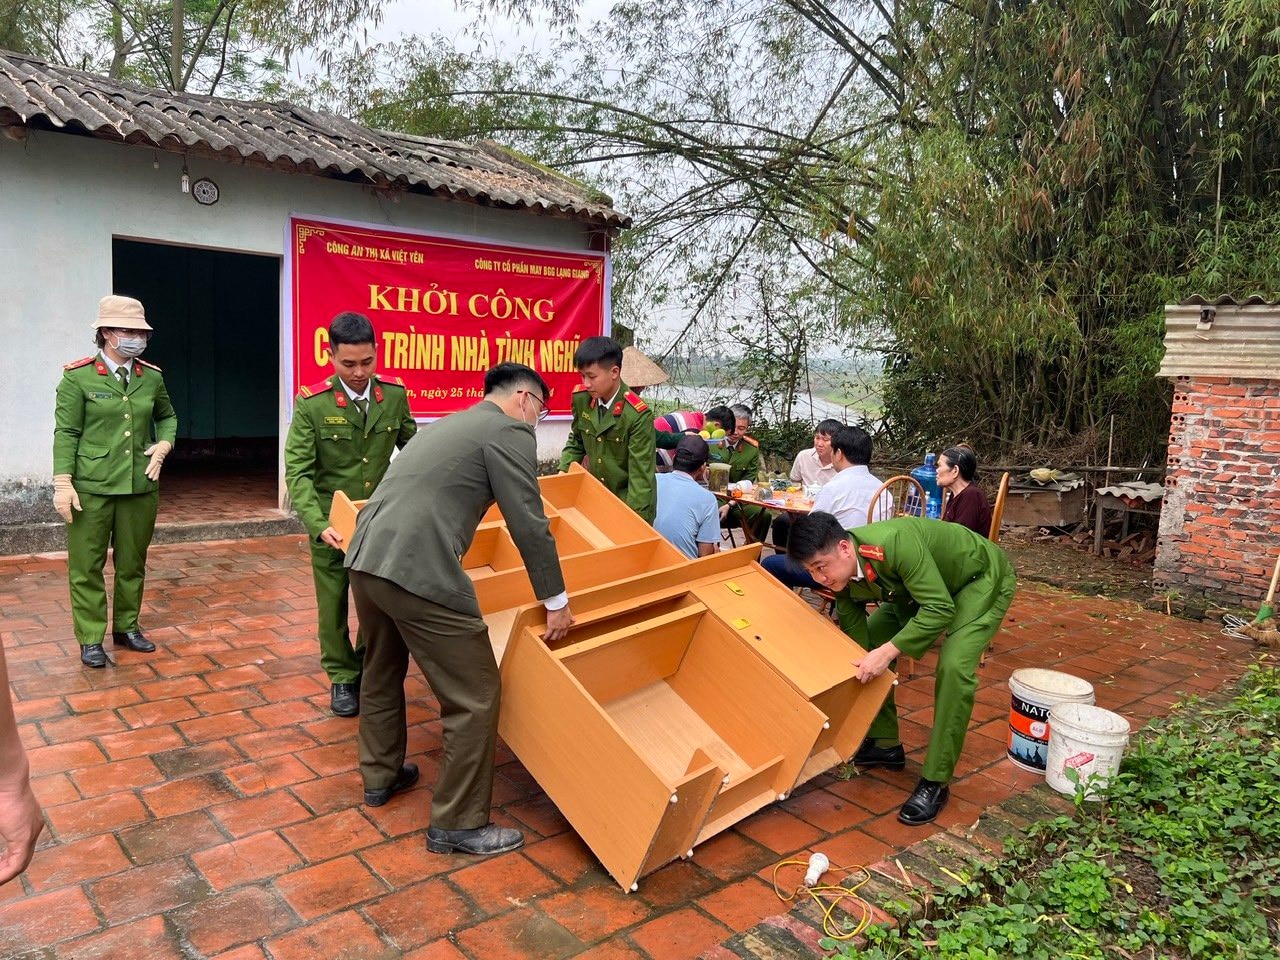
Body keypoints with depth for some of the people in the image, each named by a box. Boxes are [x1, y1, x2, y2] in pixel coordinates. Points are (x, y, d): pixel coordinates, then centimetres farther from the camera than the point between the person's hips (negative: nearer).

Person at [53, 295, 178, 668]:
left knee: (133, 563, 13)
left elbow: (167, 416, 22)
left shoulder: (152, 377, 5)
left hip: (141, 487, 4)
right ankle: (90, 639, 17)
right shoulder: (78, 376, -6)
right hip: (91, 488, -3)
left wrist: (164, 444, 2)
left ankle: (127, 627, 29)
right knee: (86, 566, 5)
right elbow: (66, 433, -6)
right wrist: (63, 483, -11)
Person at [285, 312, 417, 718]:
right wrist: (318, 524, -29)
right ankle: (342, 678, 29)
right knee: (333, 603, 9)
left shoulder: (395, 393, -7)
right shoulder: (311, 403, -16)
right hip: (332, 523, -2)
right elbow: (298, 472, -17)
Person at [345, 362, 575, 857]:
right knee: (476, 697, 3)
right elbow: (529, 524, -5)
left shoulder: (446, 423, 25)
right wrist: (556, 601, 5)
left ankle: (380, 775, 48)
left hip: (364, 558, 10)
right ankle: (458, 824, 14)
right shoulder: (510, 430, -1)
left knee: (382, 673, 29)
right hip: (418, 572, -10)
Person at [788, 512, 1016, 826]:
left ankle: (935, 783, -12)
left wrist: (888, 652, -45)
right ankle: (885, 744, 19)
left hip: (982, 579, -7)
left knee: (954, 667, -26)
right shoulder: (840, 572, -16)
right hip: (921, 585, 8)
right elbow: (853, 635, -6)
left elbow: (940, 608, -40)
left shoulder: (894, 543, -41)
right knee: (868, 642, 2)